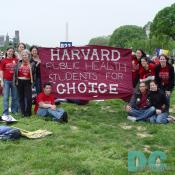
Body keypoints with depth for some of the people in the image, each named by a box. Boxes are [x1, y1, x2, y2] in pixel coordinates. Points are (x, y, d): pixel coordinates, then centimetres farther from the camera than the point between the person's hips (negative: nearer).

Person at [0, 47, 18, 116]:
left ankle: (14, 110, 23)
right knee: (6, 97, -1)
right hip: (6, 81, -2)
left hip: (14, 80, 2)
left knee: (14, 97, 10)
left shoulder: (16, 60, 5)